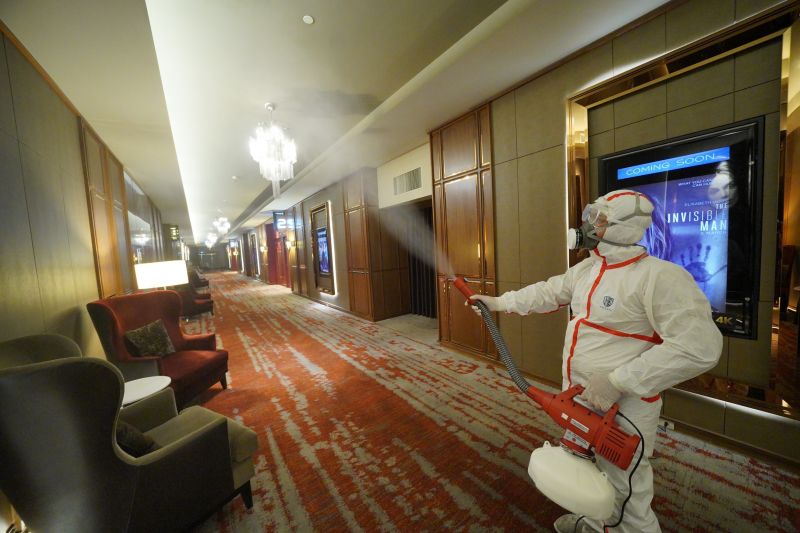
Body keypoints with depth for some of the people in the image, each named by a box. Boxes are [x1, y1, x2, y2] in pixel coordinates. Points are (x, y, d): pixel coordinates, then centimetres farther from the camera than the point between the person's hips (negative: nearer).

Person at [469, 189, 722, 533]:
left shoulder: (660, 276, -22)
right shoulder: (587, 268, 3)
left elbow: (698, 346, -27)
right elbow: (547, 293, 12)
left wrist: (618, 381, -28)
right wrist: (498, 302, 14)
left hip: (621, 409, -8)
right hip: (579, 399, 8)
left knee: (625, 492, 12)